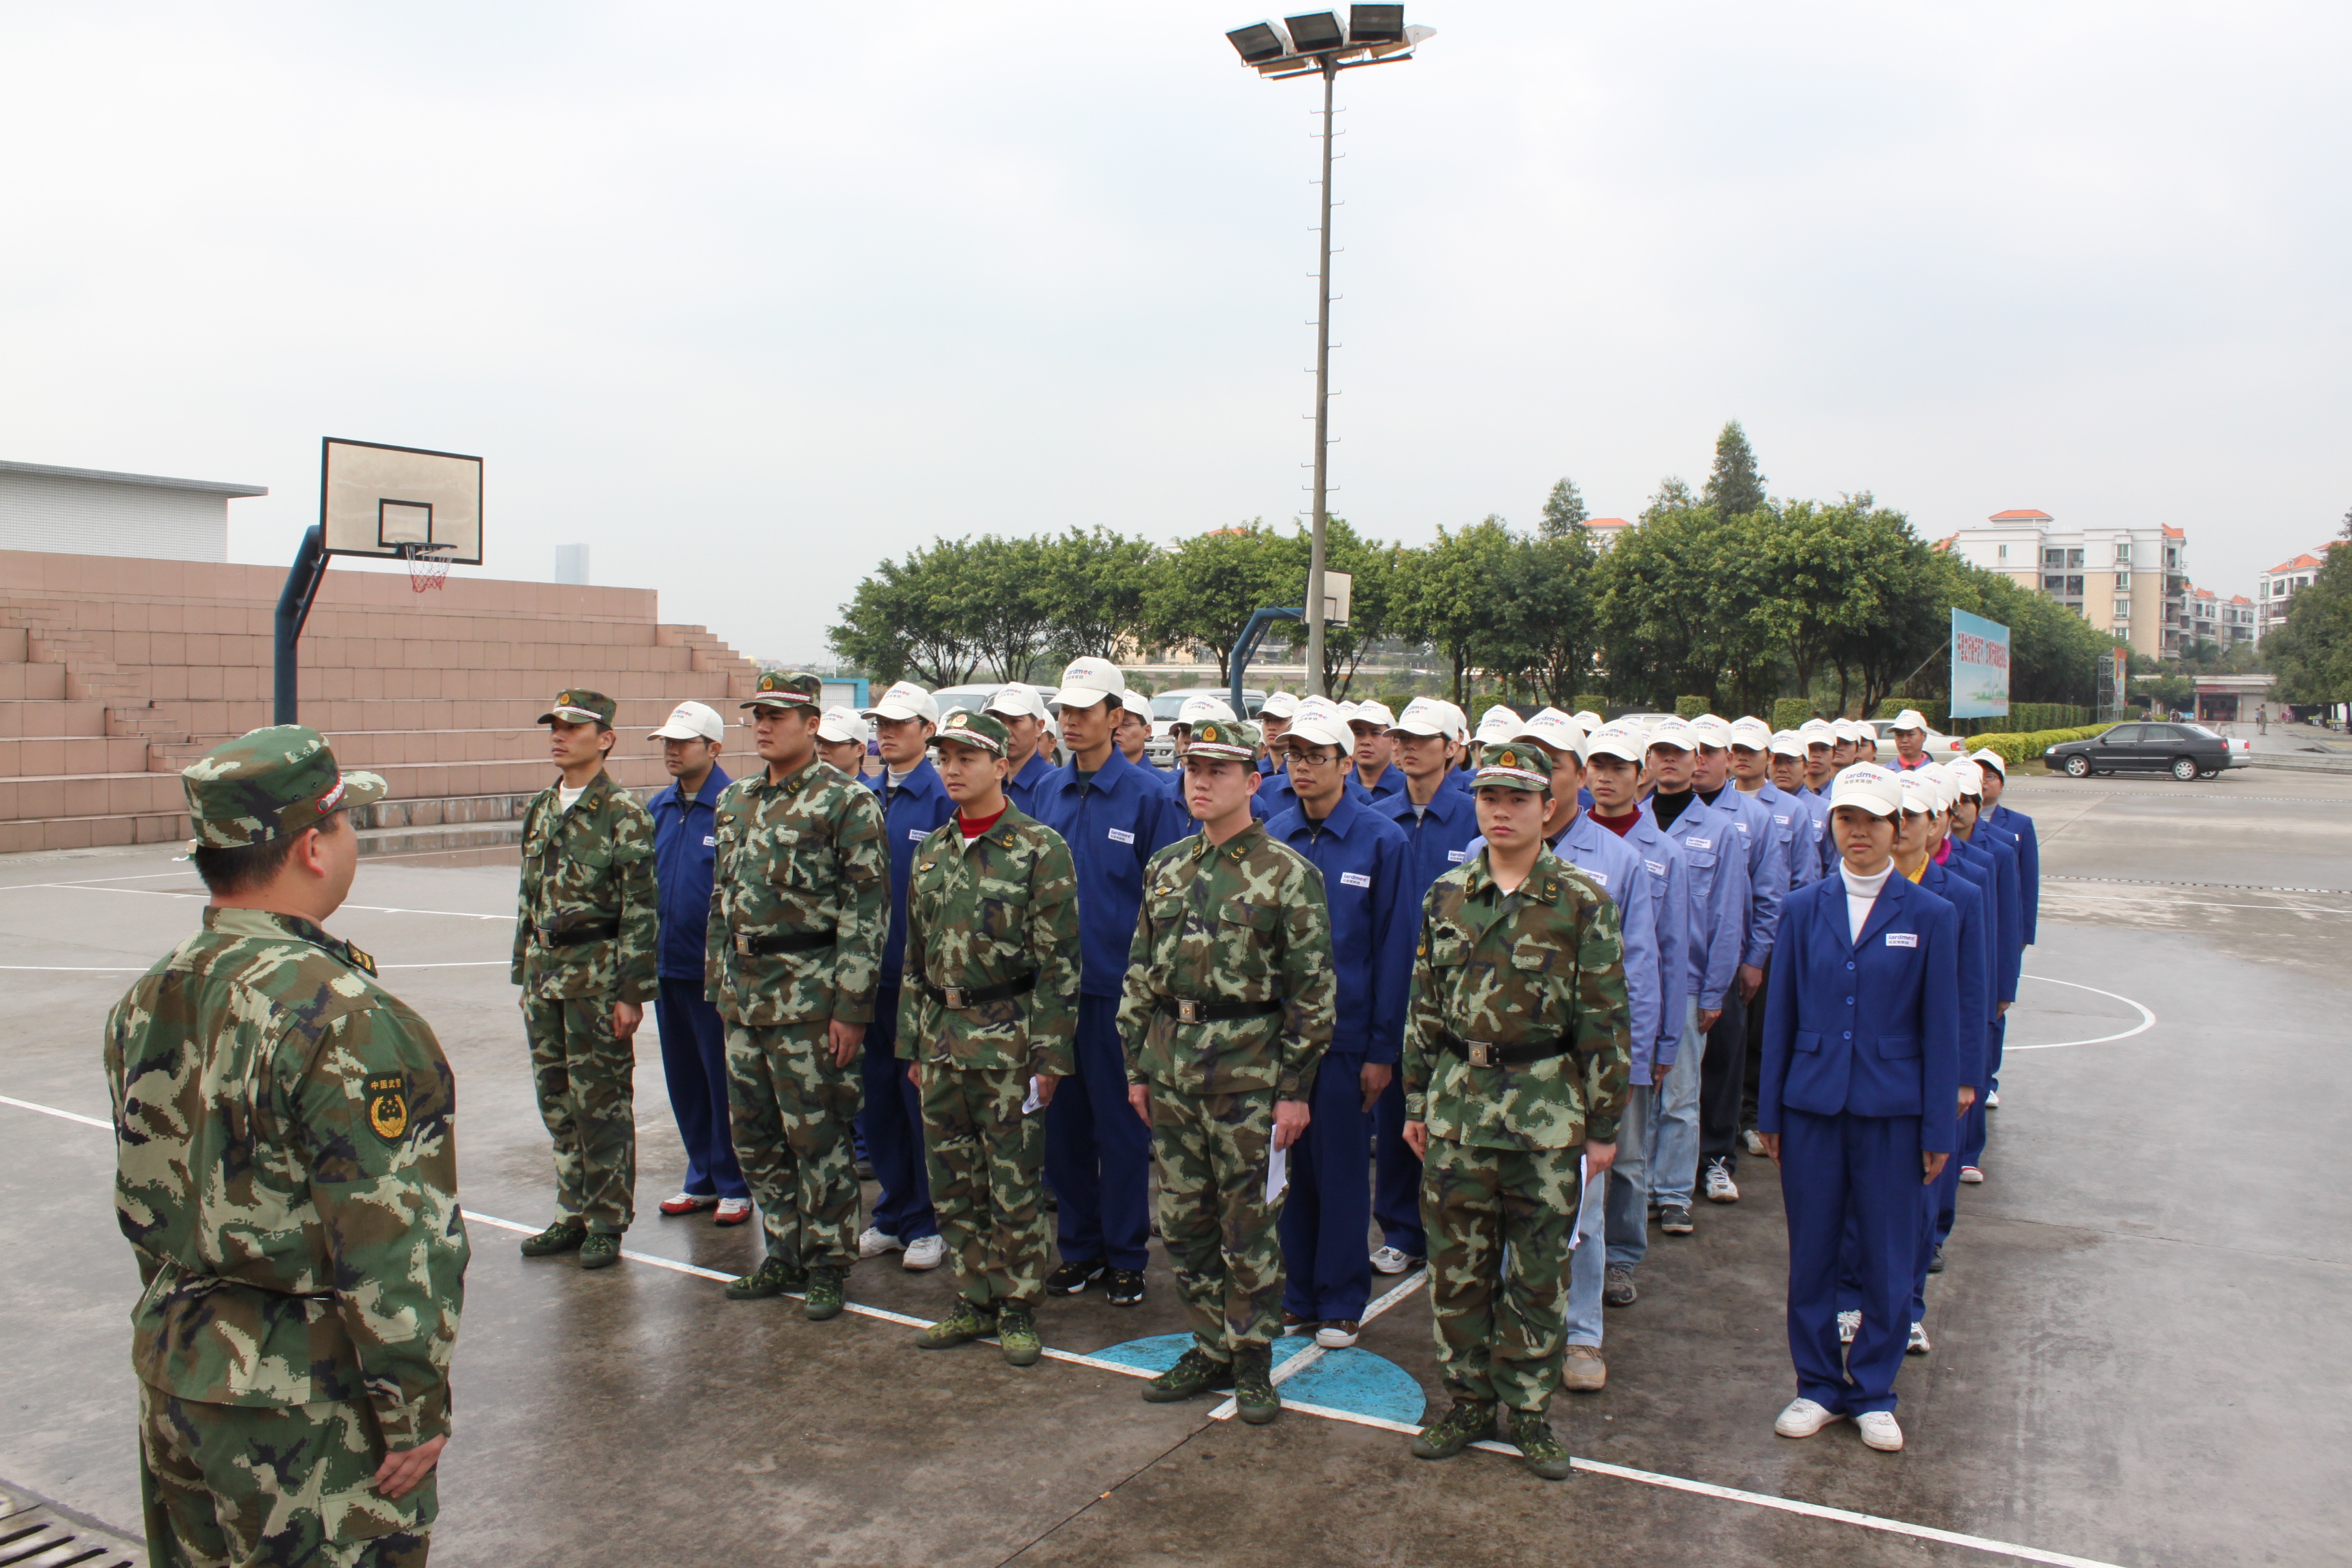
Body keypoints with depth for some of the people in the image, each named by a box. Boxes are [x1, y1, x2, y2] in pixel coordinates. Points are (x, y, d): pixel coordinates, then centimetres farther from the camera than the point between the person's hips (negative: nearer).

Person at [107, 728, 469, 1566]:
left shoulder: (144, 1003, 2)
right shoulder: (345, 1022, -24)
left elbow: (142, 1204, 12)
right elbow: (391, 1246, -23)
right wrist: (418, 1410, -13)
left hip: (174, 1378, 8)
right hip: (308, 1414, -8)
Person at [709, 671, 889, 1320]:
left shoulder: (848, 802, -10)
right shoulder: (737, 800, 12)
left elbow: (868, 911, -13)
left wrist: (852, 1006, -17)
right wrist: (720, 982, 14)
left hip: (809, 998, -7)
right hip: (743, 995, 7)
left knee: (816, 1136, 1)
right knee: (754, 1134, 14)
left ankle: (827, 1266, 15)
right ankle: (784, 1255, 28)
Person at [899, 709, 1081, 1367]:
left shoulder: (1040, 848, -9)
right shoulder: (931, 852, 11)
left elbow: (1059, 960, -11)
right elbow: (915, 956, 16)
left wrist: (1050, 1054, -14)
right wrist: (913, 1045, 13)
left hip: (1007, 1040, -6)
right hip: (942, 1039, 6)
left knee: (1015, 1184, 2)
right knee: (952, 1183, 12)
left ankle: (1018, 1310, 17)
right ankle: (973, 1303, 26)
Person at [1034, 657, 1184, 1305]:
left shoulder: (1147, 796, -7)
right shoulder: (1048, 792, 8)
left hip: (1116, 987, -5)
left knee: (1120, 1126, 5)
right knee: (1064, 1121, 12)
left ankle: (1125, 1256, 18)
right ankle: (1079, 1246, 26)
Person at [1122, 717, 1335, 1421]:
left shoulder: (1288, 875, -8)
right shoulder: (1167, 866, 9)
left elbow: (1312, 992, -8)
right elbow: (1140, 973, 13)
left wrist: (1296, 1088, -11)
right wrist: (1136, 1065, 10)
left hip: (1249, 1071, -5)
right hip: (1170, 1066, 6)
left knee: (1249, 1225, 4)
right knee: (1183, 1220, 12)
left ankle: (1253, 1362, 19)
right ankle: (1210, 1348, 28)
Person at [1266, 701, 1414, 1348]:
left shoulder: (1382, 841, -6)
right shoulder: (1272, 837, 4)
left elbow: (1393, 951, -6)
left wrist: (1383, 1049, -9)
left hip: (1345, 1035, -3)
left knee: (1341, 1171, 7)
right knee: (1289, 1166, 11)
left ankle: (1341, 1303, 21)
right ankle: (1297, 1295, 25)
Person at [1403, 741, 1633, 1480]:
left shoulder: (1583, 903, -5)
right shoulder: (1446, 897, 6)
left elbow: (1606, 1019, -4)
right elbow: (1424, 1007, 11)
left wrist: (1604, 1125, -5)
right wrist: (1416, 1102, 9)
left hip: (1548, 1104, -3)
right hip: (1459, 1099, 3)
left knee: (1539, 1270, 7)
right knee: (1456, 1265, 9)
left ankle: (1528, 1408, 23)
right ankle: (1468, 1400, 25)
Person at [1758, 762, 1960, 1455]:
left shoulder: (1930, 916, -1)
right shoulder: (1804, 908, 4)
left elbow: (1940, 1028, 0)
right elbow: (1782, 1013, 6)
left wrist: (1939, 1130, -2)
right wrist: (1769, 1112, 5)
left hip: (1891, 1110, -1)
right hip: (1811, 1105, 2)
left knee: (1888, 1259, 7)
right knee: (1811, 1255, 9)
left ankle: (1874, 1391, 24)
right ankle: (1818, 1385, 25)